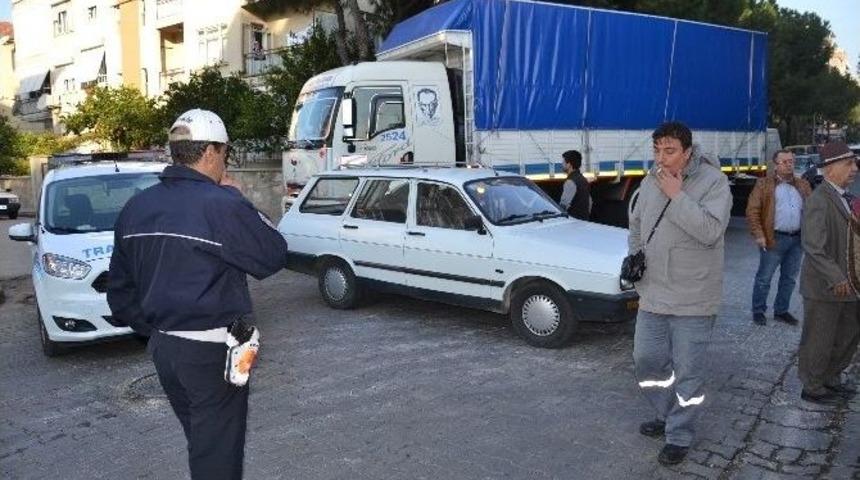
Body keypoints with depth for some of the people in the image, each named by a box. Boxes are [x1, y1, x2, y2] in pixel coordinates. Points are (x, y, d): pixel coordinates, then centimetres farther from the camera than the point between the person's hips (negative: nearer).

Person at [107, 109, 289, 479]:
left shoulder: (136, 208, 5)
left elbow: (120, 291, 11)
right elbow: (274, 256, -7)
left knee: (201, 444, 25)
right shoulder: (222, 206, -19)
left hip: (162, 348, 8)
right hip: (211, 352, -7)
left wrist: (155, 331, 19)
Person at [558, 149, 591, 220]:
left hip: (574, 219, -10)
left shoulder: (571, 182, -17)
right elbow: (589, 202, 21)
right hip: (584, 218, 10)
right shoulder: (583, 179, 14)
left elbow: (564, 204, -25)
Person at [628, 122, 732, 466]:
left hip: (693, 299, -6)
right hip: (652, 294, 6)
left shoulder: (713, 181, -13)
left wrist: (676, 195, -24)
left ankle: (679, 436, 19)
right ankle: (667, 415, 37)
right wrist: (634, 255, 3)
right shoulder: (650, 182, 6)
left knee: (687, 371, 3)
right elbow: (636, 224, 19)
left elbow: (711, 231, -25)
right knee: (646, 359, 15)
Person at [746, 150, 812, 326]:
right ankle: (758, 311, 15)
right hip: (774, 238, -5)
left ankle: (781, 311, 25)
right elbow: (752, 210, -7)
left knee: (790, 278, 13)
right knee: (764, 277, 2)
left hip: (798, 239, 5)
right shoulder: (764, 184, -2)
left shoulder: (803, 185, 13)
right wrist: (758, 235, -15)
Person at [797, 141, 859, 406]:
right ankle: (812, 388, 23)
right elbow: (814, 247, -25)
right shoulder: (819, 200, -18)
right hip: (824, 286, -9)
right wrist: (836, 279, -25)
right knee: (819, 341, 6)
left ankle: (831, 379, 39)